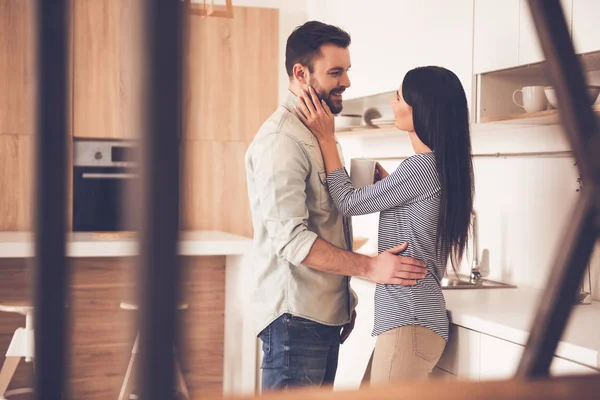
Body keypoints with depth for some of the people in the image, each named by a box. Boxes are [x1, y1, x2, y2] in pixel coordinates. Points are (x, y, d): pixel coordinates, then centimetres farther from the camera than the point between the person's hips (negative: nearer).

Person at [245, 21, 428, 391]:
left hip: (326, 315, 9)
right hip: (295, 315, -9)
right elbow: (290, 238, -22)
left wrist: (346, 298, 17)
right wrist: (370, 267, -23)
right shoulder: (282, 139, -14)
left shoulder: (318, 133, 17)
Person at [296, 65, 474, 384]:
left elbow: (348, 203, -9)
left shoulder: (422, 166, -17)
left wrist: (325, 138, -1)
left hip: (408, 321, -10)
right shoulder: (444, 167, 13)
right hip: (411, 317, 10)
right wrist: (386, 181, 13)